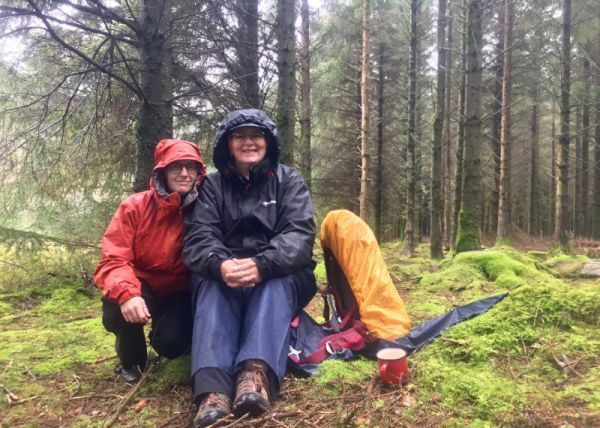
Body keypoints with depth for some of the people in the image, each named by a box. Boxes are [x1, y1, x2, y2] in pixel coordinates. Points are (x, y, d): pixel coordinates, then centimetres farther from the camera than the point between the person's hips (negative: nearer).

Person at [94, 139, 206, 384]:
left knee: (171, 342, -26)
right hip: (143, 287, 0)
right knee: (118, 310, -32)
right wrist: (127, 294, -41)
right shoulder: (134, 207, -14)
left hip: (179, 292, 0)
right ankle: (132, 360, 3)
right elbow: (113, 260, -20)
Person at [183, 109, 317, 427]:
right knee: (210, 282, -31)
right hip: (223, 277, 1)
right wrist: (219, 265, -36)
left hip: (279, 278, 0)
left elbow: (300, 234, -14)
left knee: (277, 279, -33)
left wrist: (262, 265, -36)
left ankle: (257, 374, -53)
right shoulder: (212, 186, 4)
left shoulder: (288, 181, 2)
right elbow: (198, 237, -11)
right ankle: (212, 389, -50)